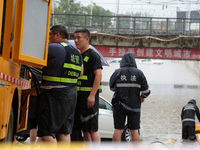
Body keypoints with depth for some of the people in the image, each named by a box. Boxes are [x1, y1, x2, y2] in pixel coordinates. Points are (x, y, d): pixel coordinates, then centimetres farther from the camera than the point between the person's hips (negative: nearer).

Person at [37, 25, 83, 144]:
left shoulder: (54, 48, -11)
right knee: (65, 131, 12)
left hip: (54, 94, -8)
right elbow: (80, 73, 23)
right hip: (72, 93, 8)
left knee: (47, 131, -7)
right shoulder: (77, 53, 15)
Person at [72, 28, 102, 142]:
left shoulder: (93, 55, -7)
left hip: (89, 96, -8)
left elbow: (98, 75, -15)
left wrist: (92, 95, -22)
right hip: (79, 95, 9)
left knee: (92, 129, -10)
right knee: (84, 129, 8)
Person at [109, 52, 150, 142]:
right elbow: (146, 91, -1)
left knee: (118, 130, 2)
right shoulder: (139, 73, -3)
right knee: (134, 131, 5)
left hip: (119, 105, 0)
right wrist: (143, 97, 20)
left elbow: (112, 87, 9)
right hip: (134, 105, 0)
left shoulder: (117, 72, -3)